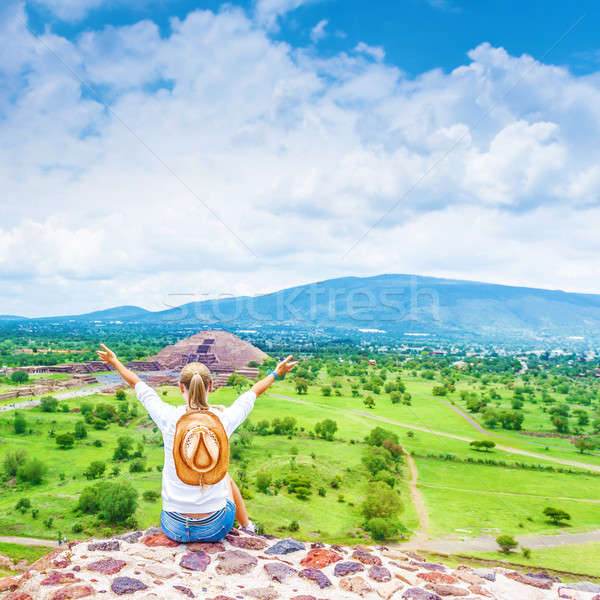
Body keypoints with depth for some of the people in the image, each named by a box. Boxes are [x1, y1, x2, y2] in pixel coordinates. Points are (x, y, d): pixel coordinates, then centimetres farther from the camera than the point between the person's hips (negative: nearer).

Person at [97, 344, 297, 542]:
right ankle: (247, 526, 49)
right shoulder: (224, 418, -14)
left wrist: (115, 362, 21)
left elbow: (139, 386, 3)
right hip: (216, 529, 0)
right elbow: (253, 392, 6)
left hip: (175, 529, 0)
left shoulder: (169, 418, -15)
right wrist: (275, 373, 26)